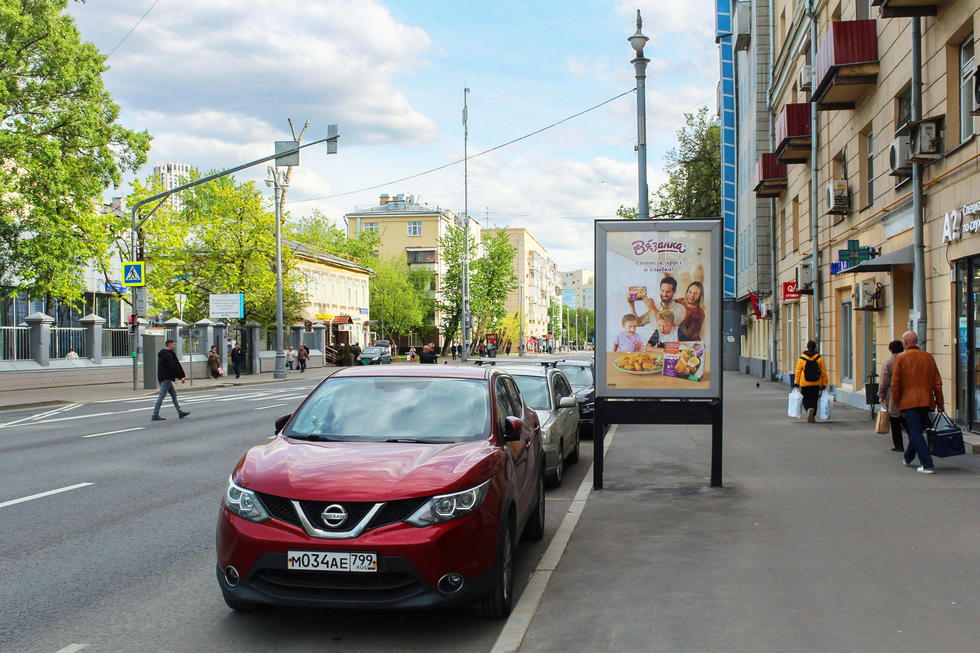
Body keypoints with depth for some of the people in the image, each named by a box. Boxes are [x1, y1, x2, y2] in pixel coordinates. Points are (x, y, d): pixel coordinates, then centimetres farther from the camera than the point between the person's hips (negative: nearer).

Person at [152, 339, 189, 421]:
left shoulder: (162, 354, 18)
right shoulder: (168, 354, -15)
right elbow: (174, 366, -20)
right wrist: (181, 376, -17)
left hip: (162, 377, 11)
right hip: (166, 378, -11)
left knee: (173, 394, 15)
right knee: (161, 396, -9)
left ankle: (180, 412, 19)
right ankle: (155, 415, -8)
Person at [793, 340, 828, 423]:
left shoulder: (802, 358, -6)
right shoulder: (819, 358, -4)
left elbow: (798, 371, -3)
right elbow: (823, 371, -2)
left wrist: (796, 382, 4)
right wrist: (824, 383, 5)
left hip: (805, 383, -1)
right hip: (816, 383, 1)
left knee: (805, 398, 9)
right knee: (814, 399, 12)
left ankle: (809, 409, -20)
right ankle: (812, 416, 14)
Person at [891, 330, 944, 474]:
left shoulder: (900, 358, -6)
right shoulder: (928, 357, 6)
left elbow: (895, 383, -6)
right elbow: (937, 381, 7)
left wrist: (896, 402, 4)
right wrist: (939, 402, 13)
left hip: (908, 401, -5)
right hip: (926, 401, 5)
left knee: (916, 434, -4)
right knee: (917, 431, 19)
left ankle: (927, 465, -12)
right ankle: (908, 457, 38)